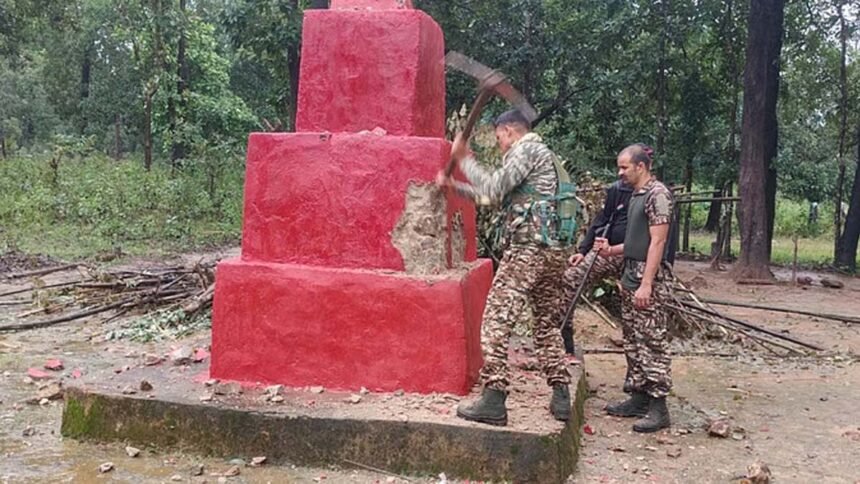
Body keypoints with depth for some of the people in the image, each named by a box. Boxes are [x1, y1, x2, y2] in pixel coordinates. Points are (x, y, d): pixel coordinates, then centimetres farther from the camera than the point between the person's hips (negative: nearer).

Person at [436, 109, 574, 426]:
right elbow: (495, 196, 33)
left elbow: (494, 188, -12)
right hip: (555, 251, 10)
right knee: (547, 325, 15)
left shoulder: (526, 149, -2)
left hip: (528, 249, -10)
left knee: (496, 322, -8)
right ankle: (561, 398, 15)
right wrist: (453, 186, 32)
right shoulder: (543, 155, 28)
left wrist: (463, 159, 0)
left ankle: (493, 402, -10)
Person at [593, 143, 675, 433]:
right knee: (633, 341, 13)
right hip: (631, 274, 10)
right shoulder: (636, 195, 17)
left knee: (652, 342, -7)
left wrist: (646, 284, -21)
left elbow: (657, 241, -17)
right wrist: (612, 250, 10)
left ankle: (658, 407, -2)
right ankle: (639, 397, 21)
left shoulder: (657, 194, -11)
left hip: (650, 278, -10)